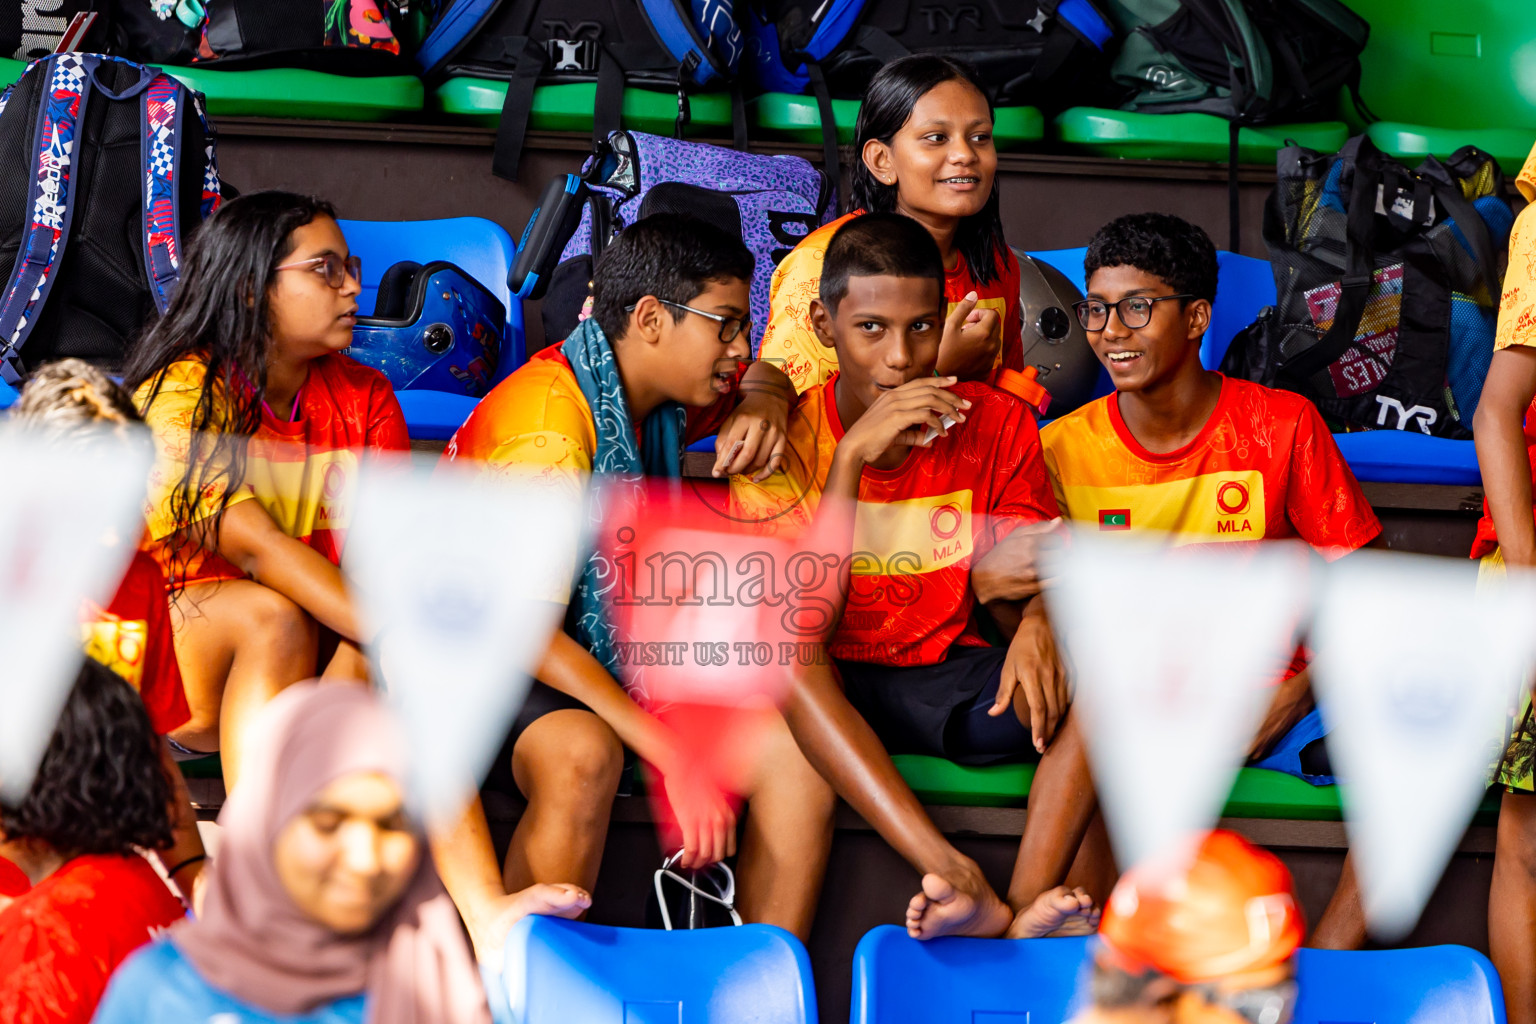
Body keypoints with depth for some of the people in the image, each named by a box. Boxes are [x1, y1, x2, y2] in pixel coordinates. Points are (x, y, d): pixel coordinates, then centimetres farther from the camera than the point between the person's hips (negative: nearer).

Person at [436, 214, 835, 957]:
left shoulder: (659, 399, 4)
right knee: (583, 754, -40)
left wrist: (763, 404, -1)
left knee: (793, 754, -13)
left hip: (613, 663, 8)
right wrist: (672, 754, -35)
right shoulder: (548, 418, -22)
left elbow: (766, 377, 28)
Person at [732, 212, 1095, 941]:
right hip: (833, 689, -2)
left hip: (945, 677, 2)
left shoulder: (996, 425, 1)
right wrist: (852, 457, -26)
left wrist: (1038, 623, -25)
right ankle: (961, 885, -45)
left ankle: (1040, 911, -41)